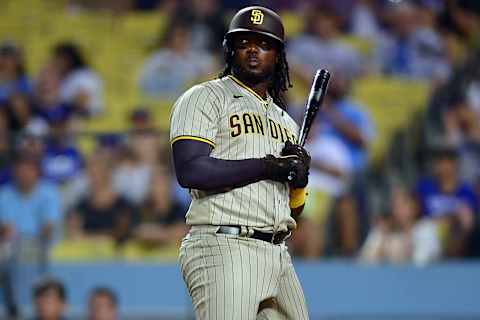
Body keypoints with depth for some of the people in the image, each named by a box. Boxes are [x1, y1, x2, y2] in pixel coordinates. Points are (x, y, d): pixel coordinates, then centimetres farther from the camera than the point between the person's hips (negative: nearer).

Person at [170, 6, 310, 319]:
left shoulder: (286, 122, 24)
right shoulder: (205, 98, 2)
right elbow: (190, 171, -15)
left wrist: (299, 175, 1)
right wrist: (269, 167, -12)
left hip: (279, 256, 8)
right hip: (224, 247, -8)